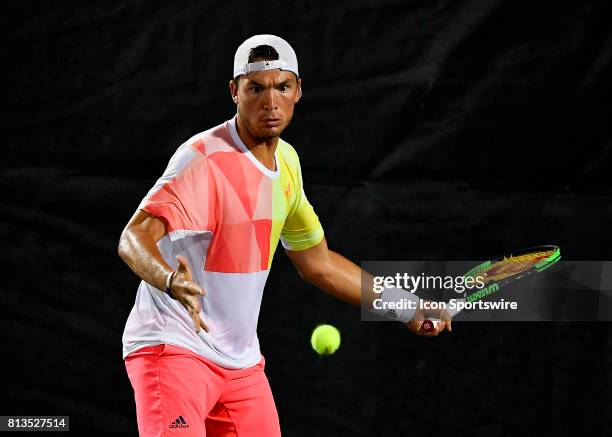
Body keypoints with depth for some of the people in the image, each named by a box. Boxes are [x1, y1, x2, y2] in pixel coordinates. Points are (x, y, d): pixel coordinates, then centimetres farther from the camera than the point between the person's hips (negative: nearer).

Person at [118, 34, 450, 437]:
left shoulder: (286, 162, 8)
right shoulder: (205, 159, -17)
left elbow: (316, 261, 22)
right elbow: (135, 238, -29)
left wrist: (407, 309, 23)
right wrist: (172, 281, -50)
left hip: (242, 361, 8)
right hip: (173, 348, -8)